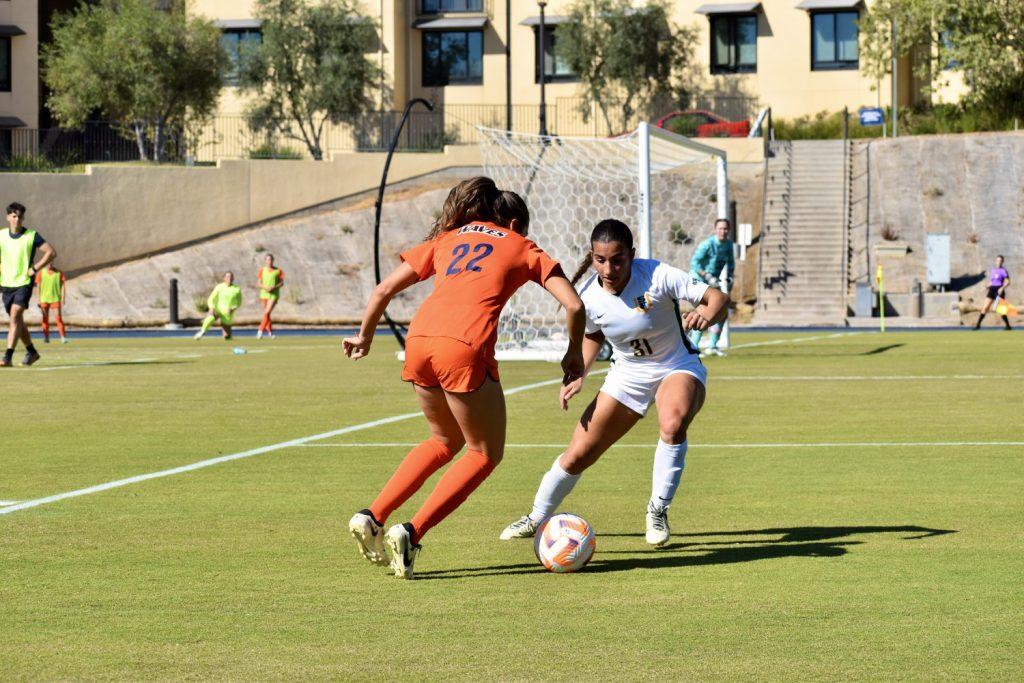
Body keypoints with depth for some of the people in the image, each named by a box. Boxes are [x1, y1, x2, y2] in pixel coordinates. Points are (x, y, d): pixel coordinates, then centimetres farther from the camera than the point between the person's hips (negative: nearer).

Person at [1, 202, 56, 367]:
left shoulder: (32, 236, -5)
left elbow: (51, 253, -4)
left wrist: (35, 268, -12)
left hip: (24, 283, -5)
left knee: (15, 316, -19)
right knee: (17, 321, 12)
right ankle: (31, 351, 31)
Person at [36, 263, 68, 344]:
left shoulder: (59, 273, 3)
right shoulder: (41, 273, 4)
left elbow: (63, 286, 6)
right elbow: (38, 286, 7)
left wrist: (63, 298, -2)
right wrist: (39, 300, 2)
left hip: (56, 299, -1)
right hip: (44, 299, 1)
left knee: (58, 318, -9)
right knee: (45, 318, 3)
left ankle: (63, 337, -11)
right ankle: (46, 337, 12)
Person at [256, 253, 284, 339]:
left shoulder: (278, 271, 0)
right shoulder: (262, 270, 4)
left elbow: (282, 283, 3)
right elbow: (258, 283, 4)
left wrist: (274, 287, -14)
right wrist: (265, 287, -16)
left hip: (274, 295, -3)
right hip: (264, 294, 3)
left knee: (267, 313, -15)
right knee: (266, 313, 9)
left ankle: (260, 331, -14)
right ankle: (270, 331, 21)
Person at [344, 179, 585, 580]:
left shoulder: (446, 238, 29)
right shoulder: (523, 248, 20)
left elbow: (384, 290, 25)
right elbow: (574, 305, 9)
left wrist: (365, 337, 40)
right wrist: (575, 354, 25)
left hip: (418, 339, 5)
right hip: (464, 347, -5)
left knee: (445, 441, 28)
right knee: (485, 453, 12)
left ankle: (372, 517, 16)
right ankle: (412, 533, -4)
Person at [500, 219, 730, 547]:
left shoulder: (657, 276, -26)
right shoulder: (589, 298, -15)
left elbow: (718, 298, -26)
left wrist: (707, 315, -48)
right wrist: (578, 375, -5)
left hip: (677, 369, -3)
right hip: (628, 375, 3)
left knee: (673, 423, -37)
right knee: (577, 455, -1)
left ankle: (658, 510, -15)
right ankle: (536, 518, 27)